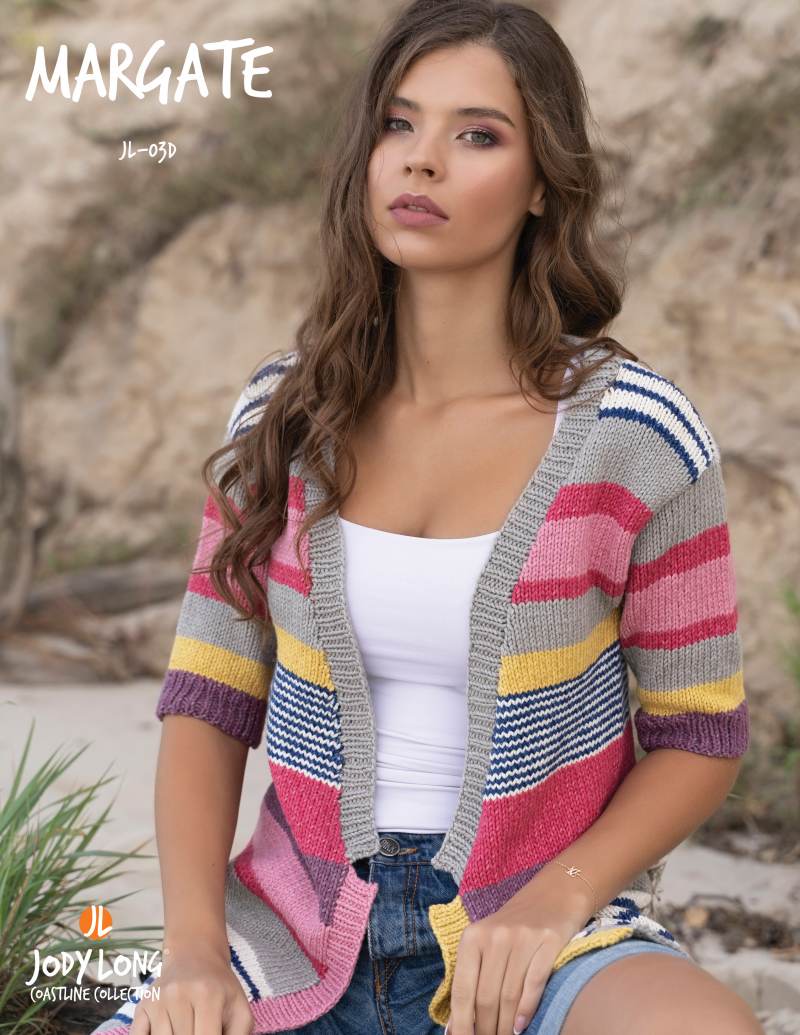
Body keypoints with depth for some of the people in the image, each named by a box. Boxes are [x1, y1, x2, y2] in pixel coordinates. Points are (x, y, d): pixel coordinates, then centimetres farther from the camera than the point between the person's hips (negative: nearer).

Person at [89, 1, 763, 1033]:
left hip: (546, 932, -2)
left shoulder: (640, 436, -7)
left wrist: (555, 903, -16)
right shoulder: (283, 416, 2)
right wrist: (194, 946, -11)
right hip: (299, 936, 2)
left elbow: (699, 734, 0)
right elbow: (207, 705, 4)